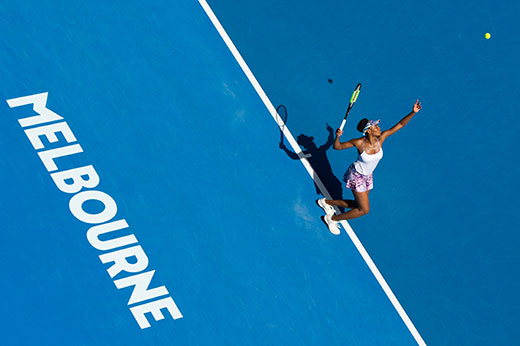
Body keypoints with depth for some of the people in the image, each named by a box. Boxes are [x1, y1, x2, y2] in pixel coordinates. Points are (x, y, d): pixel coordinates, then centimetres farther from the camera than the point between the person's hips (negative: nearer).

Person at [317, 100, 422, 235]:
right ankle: (332, 219, 13)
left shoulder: (380, 139, -16)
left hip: (368, 176, 6)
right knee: (364, 210, -4)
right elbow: (337, 147, -17)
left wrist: (413, 112, -25)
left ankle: (326, 202, 38)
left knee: (358, 205, 18)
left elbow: (399, 125, -15)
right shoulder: (359, 143, -27)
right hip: (356, 176, -6)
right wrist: (337, 137, -39)